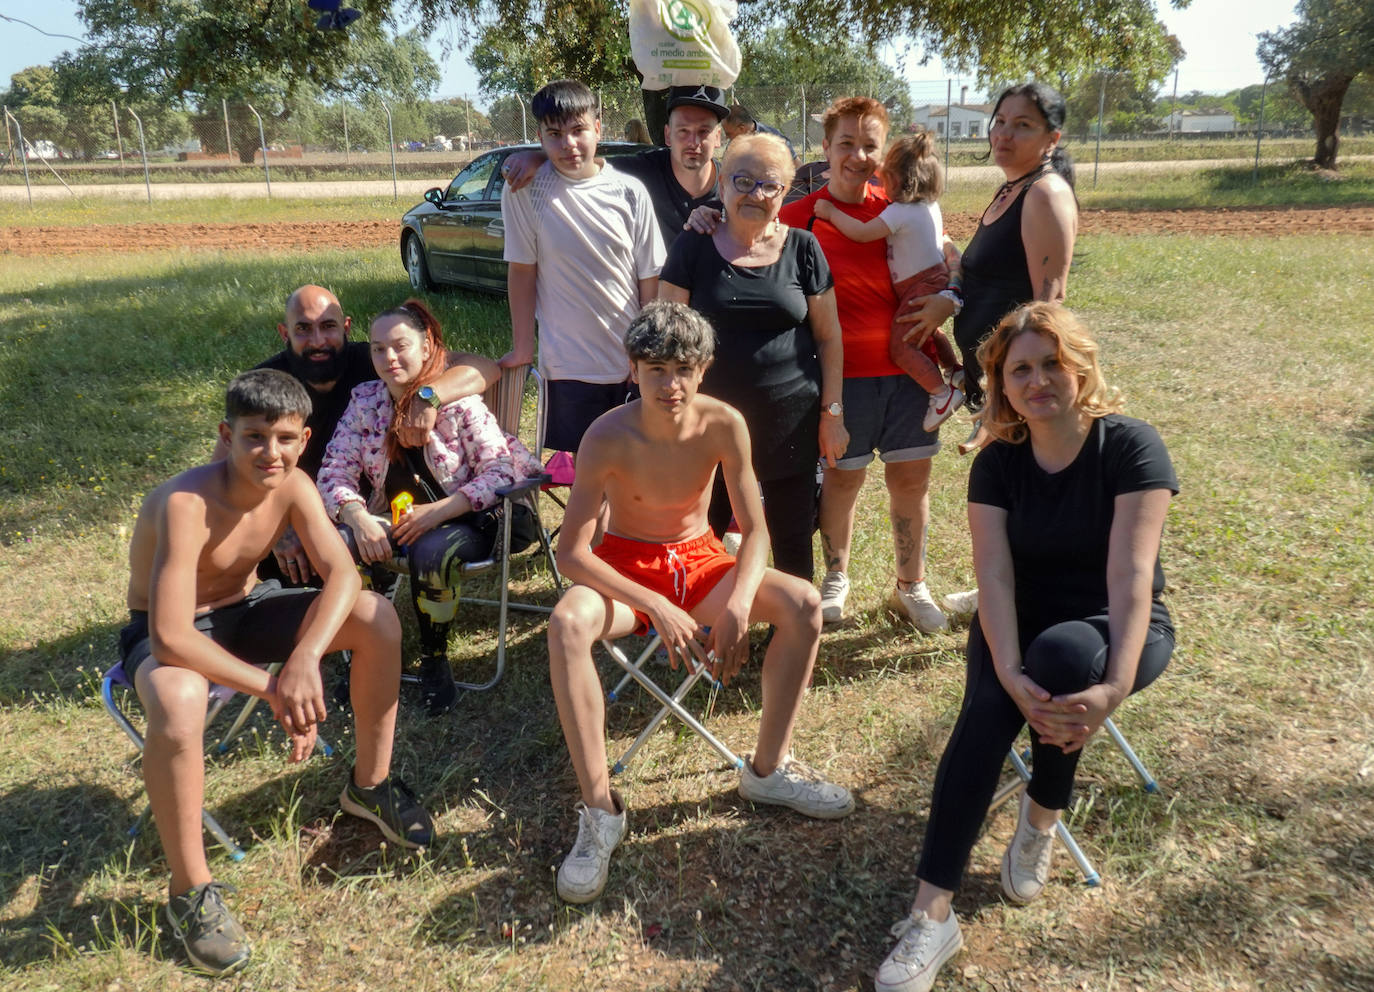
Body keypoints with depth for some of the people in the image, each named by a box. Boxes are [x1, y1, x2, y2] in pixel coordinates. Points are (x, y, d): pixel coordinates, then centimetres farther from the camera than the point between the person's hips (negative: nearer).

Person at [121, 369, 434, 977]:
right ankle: (189, 888, -16)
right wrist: (272, 690, -36)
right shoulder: (185, 504, -33)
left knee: (375, 617, -14)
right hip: (170, 634, -5)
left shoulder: (292, 486, -15)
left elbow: (342, 575, -21)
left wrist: (303, 659, -37)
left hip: (243, 609, 6)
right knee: (178, 704, -40)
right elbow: (170, 638, -38)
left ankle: (369, 785, 5)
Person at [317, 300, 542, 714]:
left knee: (429, 554, -37)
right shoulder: (364, 401, 2)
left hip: (463, 520, -4)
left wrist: (438, 511, -26)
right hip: (392, 521, 4)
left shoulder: (458, 401, -11)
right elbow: (335, 469, 0)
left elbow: (501, 470, -17)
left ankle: (435, 659, -9)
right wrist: (357, 517, -21)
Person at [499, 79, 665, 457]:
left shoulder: (629, 192, -3)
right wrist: (522, 349, 0)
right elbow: (522, 272, -1)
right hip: (570, 365, -1)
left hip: (635, 365, 1)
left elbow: (651, 279, 0)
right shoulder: (525, 192, -6)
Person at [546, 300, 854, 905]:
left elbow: (754, 530, -10)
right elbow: (571, 553, -24)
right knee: (567, 623, -35)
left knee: (803, 604, -20)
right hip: (626, 567, -2)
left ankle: (767, 769, -1)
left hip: (699, 561, 3)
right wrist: (657, 609, -33)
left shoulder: (723, 425, -15)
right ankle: (599, 809, -22)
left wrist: (739, 603, -29)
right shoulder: (608, 438, -22)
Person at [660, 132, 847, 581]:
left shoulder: (802, 249, 3)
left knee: (793, 543, 9)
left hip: (790, 421, 1)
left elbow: (828, 336, 6)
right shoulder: (693, 248, 1)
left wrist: (833, 412, 2)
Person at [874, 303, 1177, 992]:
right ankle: (932, 915, -29)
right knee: (986, 709, -29)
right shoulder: (997, 463, -4)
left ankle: (1040, 820, -9)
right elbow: (995, 575, -15)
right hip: (1021, 625, 2)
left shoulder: (1130, 446, -13)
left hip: (1114, 630, -2)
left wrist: (1115, 685, -36)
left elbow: (1131, 572, -23)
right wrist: (1009, 672, -32)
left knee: (1061, 652, -37)